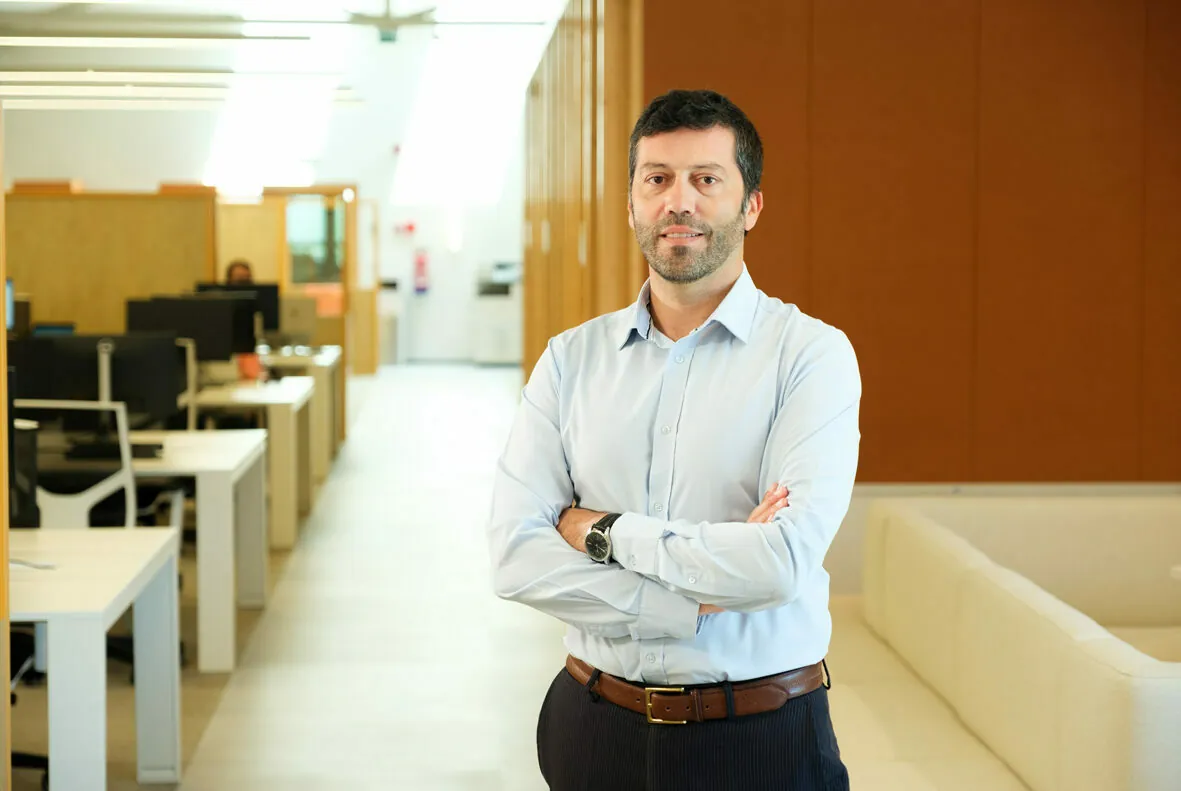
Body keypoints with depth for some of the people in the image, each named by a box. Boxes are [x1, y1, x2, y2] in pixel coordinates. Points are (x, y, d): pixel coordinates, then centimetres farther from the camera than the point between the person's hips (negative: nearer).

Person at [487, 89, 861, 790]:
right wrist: (698, 602, -17)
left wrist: (604, 531, -11)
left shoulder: (812, 353, -8)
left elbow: (785, 562, -20)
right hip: (597, 729, 3)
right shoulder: (572, 359, 2)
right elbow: (515, 555, -8)